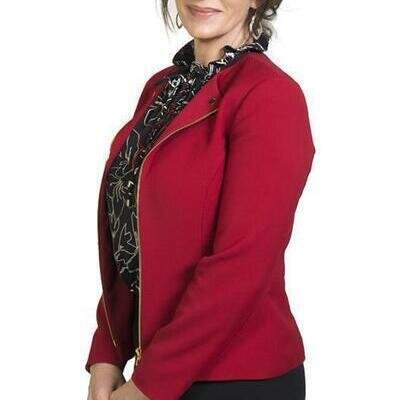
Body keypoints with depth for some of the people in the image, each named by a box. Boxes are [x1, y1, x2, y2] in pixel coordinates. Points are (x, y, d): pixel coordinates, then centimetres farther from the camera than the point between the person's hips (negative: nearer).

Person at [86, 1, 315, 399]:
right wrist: (106, 358, 1)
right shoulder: (161, 86, 5)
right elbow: (127, 236, 7)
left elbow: (241, 265, -22)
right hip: (159, 362, 6)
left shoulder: (270, 94, -17)